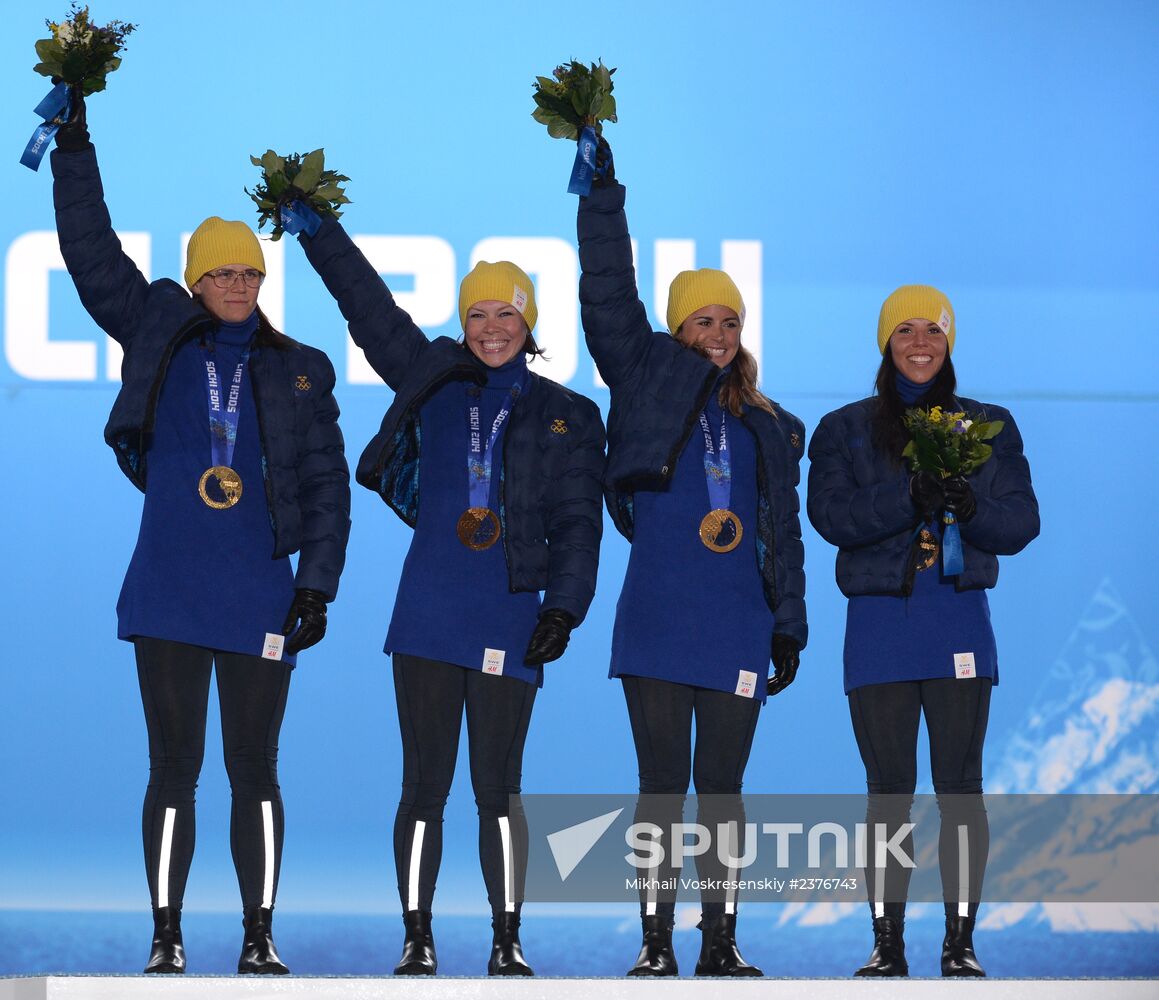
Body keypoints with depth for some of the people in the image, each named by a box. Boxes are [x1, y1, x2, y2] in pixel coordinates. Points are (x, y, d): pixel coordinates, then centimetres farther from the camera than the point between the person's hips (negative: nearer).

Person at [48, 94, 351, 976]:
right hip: (167, 593, 0)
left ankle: (260, 937, 7)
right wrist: (74, 147, 1)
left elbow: (325, 485, 7)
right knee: (173, 768, 0)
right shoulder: (159, 335, 9)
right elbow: (91, 253, 7)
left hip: (258, 599, 0)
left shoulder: (299, 372, 9)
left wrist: (318, 585, -2)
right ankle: (167, 937, 5)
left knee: (254, 769, 2)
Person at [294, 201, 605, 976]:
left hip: (510, 623, -1)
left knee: (498, 788, -1)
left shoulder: (568, 417, 8)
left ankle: (508, 943, 7)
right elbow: (367, 302, 15)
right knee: (424, 785, 1)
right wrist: (312, 222, 14)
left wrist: (564, 607, -8)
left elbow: (577, 525, 4)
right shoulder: (435, 383, 12)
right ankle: (418, 940, 6)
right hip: (428, 618, 1)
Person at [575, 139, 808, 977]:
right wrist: (601, 187, -8)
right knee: (662, 787, -1)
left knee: (722, 790, 5)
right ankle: (657, 943, 4)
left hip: (737, 628, 2)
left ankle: (721, 942, 10)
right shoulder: (651, 382, 7)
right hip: (657, 622, -2)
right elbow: (608, 294, -2)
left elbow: (783, 533, 16)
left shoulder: (770, 428, 14)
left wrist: (790, 625, 11)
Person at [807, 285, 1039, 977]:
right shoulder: (844, 429, 9)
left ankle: (961, 941, 1)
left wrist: (971, 506, -19)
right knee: (890, 788, -1)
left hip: (959, 621, 0)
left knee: (960, 784, -3)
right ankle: (888, 943, 4)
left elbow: (1020, 524, 3)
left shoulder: (990, 427, 12)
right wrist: (909, 497, -23)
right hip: (879, 626, 0)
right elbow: (831, 515, -8)